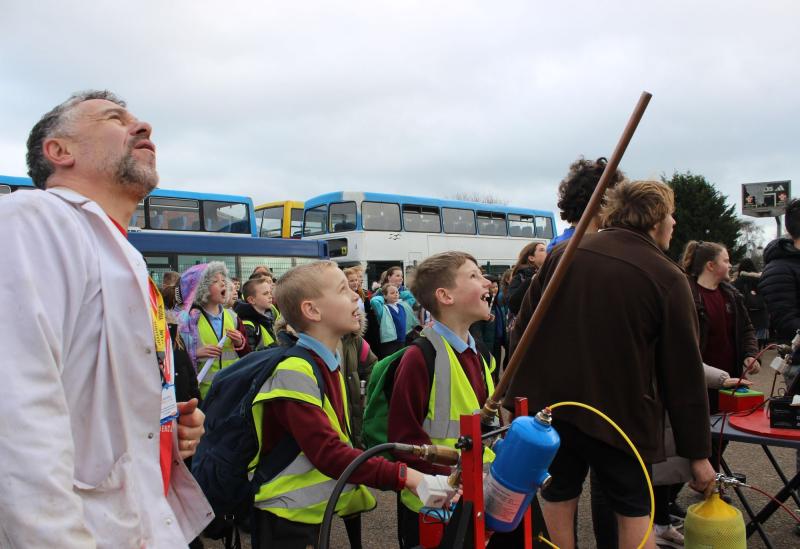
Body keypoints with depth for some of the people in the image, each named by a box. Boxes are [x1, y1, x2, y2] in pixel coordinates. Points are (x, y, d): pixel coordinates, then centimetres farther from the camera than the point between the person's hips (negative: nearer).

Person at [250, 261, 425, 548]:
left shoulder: (328, 363, 6)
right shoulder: (294, 371, -23)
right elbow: (327, 452, -30)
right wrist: (404, 476, -33)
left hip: (313, 512, 8)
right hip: (284, 522, -8)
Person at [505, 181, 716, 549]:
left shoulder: (563, 254, 0)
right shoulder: (668, 278, -9)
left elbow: (523, 329, 2)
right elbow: (683, 372, -7)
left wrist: (514, 393, 11)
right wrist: (698, 452, 1)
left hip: (550, 402, 3)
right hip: (619, 411, -3)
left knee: (558, 495, 17)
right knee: (633, 508, 14)